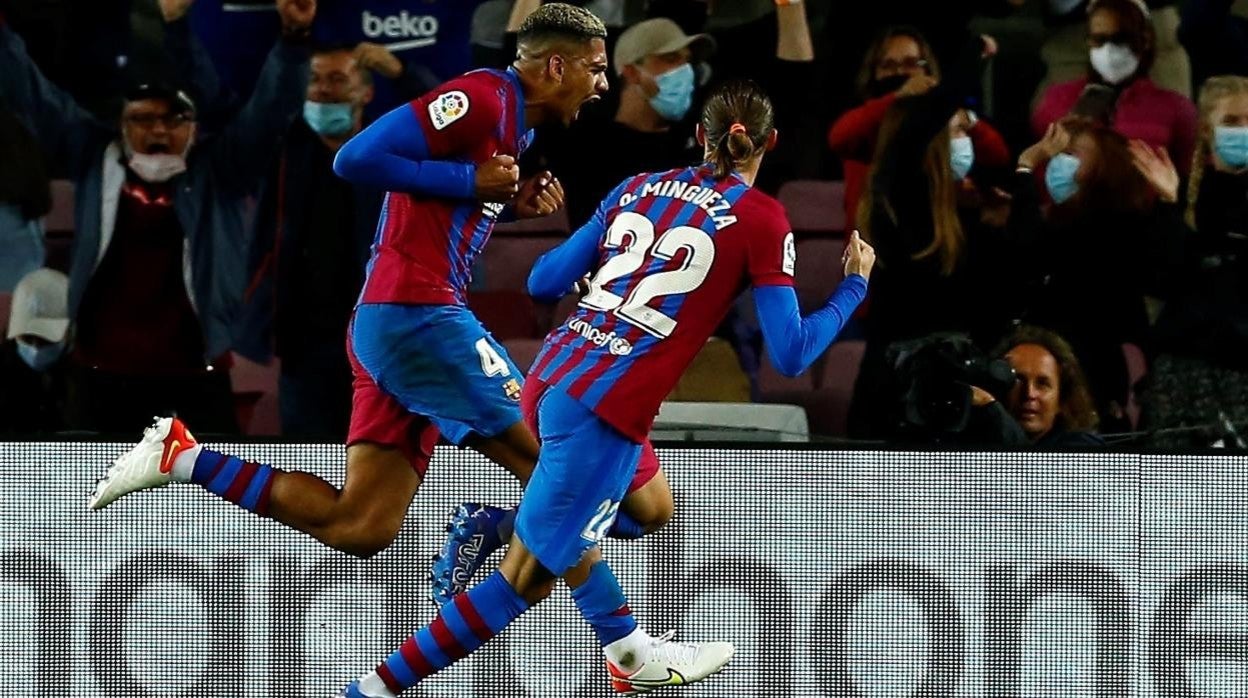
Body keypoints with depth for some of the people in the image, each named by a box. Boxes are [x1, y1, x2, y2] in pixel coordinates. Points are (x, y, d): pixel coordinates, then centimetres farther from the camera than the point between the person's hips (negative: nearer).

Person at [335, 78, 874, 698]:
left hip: (551, 377, 7)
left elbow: (544, 282, 17)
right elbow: (791, 355, -1)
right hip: (608, 410, -7)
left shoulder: (637, 190, 15)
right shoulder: (762, 220, 0)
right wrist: (855, 285, 14)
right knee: (525, 578, -2)